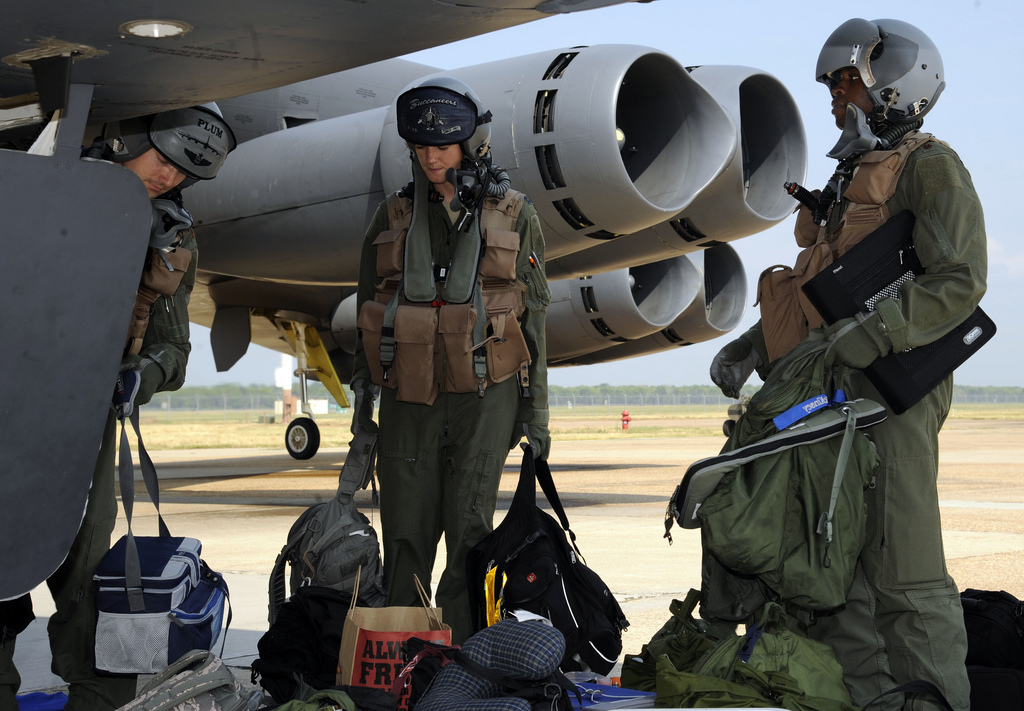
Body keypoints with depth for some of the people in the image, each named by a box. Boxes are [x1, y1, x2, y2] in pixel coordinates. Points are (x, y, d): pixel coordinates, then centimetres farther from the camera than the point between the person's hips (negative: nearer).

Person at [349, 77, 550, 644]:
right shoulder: (393, 217, 10)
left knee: (469, 527, -7)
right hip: (410, 393, 2)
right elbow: (369, 307, 15)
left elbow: (534, 315, 7)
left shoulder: (514, 216, 6)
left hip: (484, 390, -2)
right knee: (406, 532, 0)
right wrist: (362, 395, 10)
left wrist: (535, 410, 4)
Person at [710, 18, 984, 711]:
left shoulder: (929, 166, -2)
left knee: (902, 573, -11)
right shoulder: (849, 182, 26)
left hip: (891, 393, -9)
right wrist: (751, 345, 15)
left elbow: (959, 282, -15)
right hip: (830, 394, 9)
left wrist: (872, 335, -25)